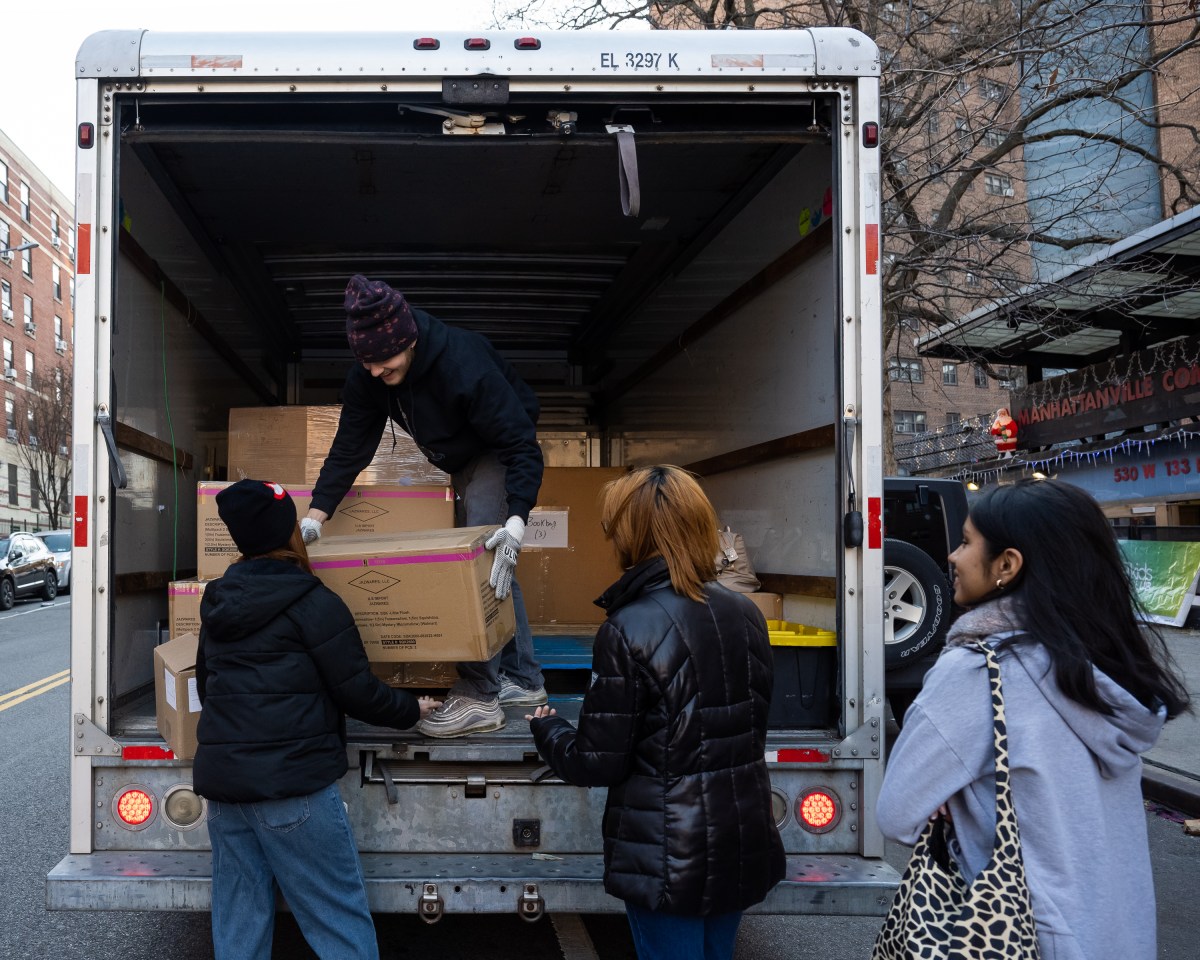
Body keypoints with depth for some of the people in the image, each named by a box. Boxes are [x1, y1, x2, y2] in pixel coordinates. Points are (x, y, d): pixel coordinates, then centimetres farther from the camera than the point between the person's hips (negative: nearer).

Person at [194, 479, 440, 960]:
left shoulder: (218, 602, 11)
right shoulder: (313, 603, -10)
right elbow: (357, 692, -9)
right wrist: (410, 709, 9)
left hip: (220, 777, 7)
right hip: (291, 782, -7)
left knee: (238, 920, 12)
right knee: (339, 917, 1)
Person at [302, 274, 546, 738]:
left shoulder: (465, 364, -38)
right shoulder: (367, 377, -18)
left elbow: (522, 447, -38)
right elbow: (349, 448, -11)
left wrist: (516, 522, -49)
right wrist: (314, 517, -19)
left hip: (499, 454, -7)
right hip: (460, 463, 8)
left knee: (494, 556, -17)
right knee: (491, 564, 11)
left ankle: (479, 697, -13)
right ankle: (523, 679, 23)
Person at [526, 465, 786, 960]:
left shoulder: (628, 630, -20)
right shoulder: (745, 613, -1)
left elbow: (598, 763, -16)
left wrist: (547, 729, 4)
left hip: (669, 856, -6)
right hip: (743, 843, 6)